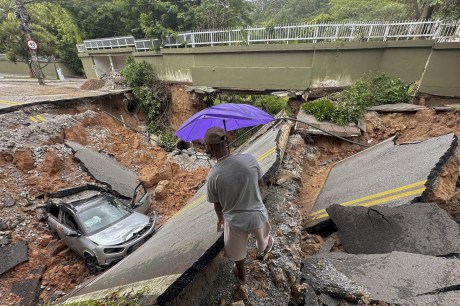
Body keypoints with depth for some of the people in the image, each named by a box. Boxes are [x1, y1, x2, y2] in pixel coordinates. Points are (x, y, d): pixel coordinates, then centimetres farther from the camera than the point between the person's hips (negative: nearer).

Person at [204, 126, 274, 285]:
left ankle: (242, 276, 57)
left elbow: (217, 204, -6)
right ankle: (266, 247, 71)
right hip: (258, 215, 3)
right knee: (262, 237, 38)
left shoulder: (213, 175, -23)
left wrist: (220, 219, 14)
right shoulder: (249, 159, -21)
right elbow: (261, 181, -2)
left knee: (237, 251, 30)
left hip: (235, 221, -2)